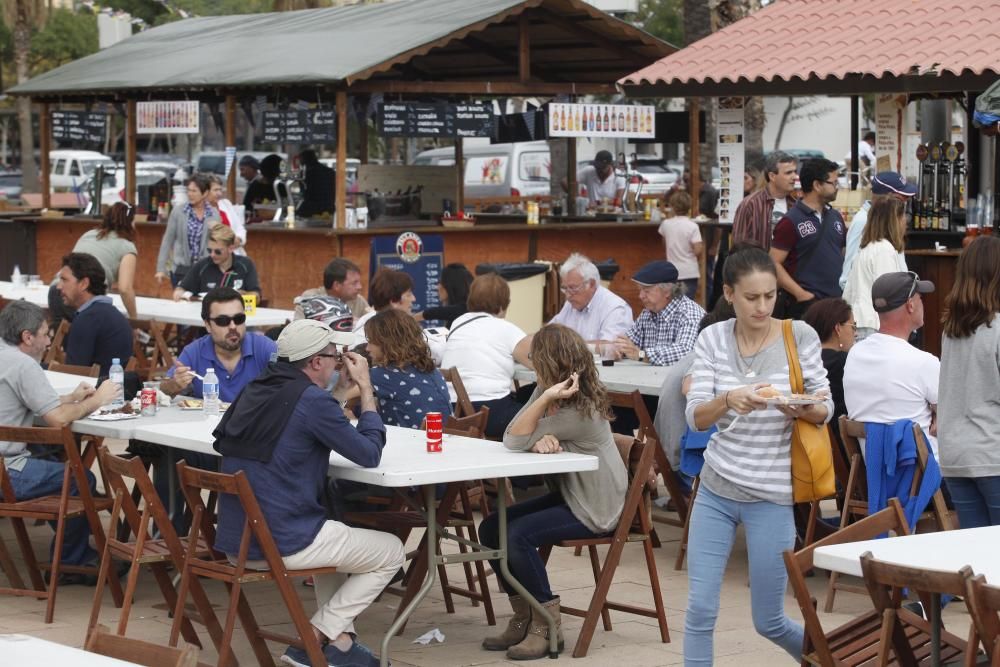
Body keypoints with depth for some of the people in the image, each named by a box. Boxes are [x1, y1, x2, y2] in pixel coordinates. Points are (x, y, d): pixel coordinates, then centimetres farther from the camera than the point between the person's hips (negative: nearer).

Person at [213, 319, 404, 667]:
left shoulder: (256, 391, 10)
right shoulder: (312, 400, -16)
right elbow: (369, 453, -6)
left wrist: (343, 388, 18)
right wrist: (365, 389, 3)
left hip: (235, 539, 9)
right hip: (282, 543, -9)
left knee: (335, 536, 36)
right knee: (392, 552, 12)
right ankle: (312, 639, 4)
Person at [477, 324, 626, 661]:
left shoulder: (580, 411, -25)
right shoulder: (548, 391, 1)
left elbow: (515, 441, -25)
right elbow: (512, 434, -10)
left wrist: (547, 398, -37)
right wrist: (541, 439, -31)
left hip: (593, 508, -10)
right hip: (567, 495, 10)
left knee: (518, 535, -26)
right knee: (490, 529, -1)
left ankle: (547, 628, -12)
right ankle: (524, 618, 8)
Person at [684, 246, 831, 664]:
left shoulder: (800, 336, -6)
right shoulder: (713, 339, -2)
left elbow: (825, 411, -1)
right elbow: (695, 418, -8)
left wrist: (803, 409, -25)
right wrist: (728, 400, -30)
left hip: (771, 496, -2)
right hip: (715, 489, 2)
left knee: (769, 621, 7)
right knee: (700, 609, -4)